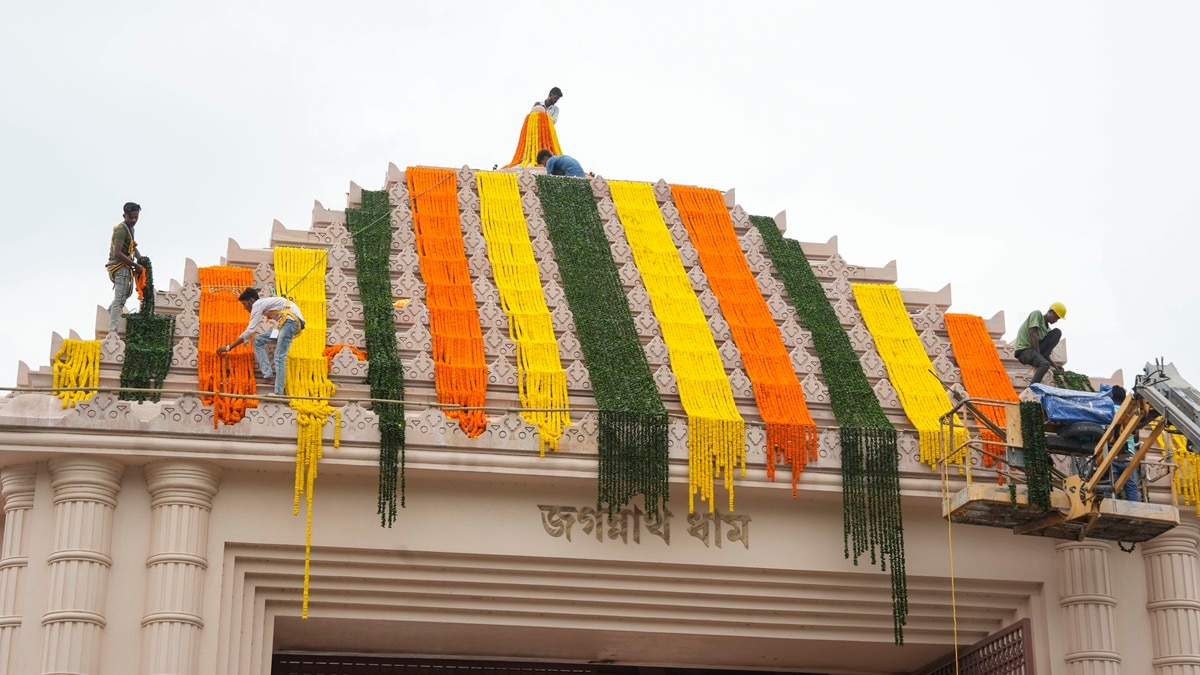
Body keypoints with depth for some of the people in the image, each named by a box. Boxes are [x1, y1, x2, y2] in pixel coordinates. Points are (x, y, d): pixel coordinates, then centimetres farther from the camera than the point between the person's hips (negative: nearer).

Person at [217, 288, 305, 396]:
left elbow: (249, 331, -8)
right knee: (258, 340, 12)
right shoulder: (263, 304, 25)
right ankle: (267, 372, 3)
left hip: (291, 319, -10)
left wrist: (228, 347, -4)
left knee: (279, 357, -14)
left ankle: (278, 393, -18)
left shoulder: (257, 304, -3)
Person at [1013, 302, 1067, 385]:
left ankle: (1040, 359, -11)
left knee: (1057, 332, -2)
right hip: (1024, 350, -8)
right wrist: (1038, 354, -16)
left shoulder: (1047, 328, 17)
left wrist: (1054, 364, 1)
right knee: (1045, 364, -34)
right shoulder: (1037, 314, -3)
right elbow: (1033, 335, -14)